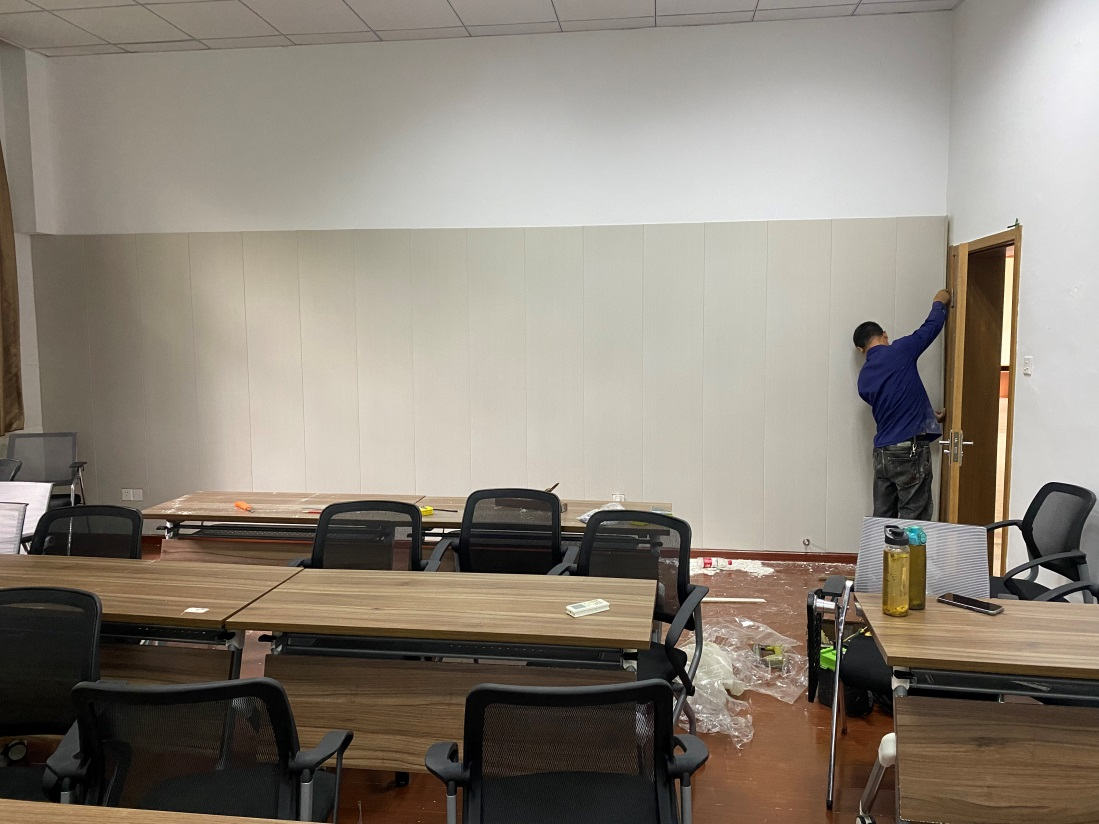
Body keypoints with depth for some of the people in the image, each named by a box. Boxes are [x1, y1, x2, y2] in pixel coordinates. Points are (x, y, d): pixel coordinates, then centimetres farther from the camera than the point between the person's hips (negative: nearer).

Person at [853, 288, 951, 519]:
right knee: (913, 522, 0)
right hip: (910, 451, -6)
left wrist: (927, 416, 32)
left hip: (882, 454, 6)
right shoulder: (898, 351, -6)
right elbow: (931, 327, 5)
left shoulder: (864, 379, 11)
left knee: (882, 520, 11)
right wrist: (939, 303, 25)